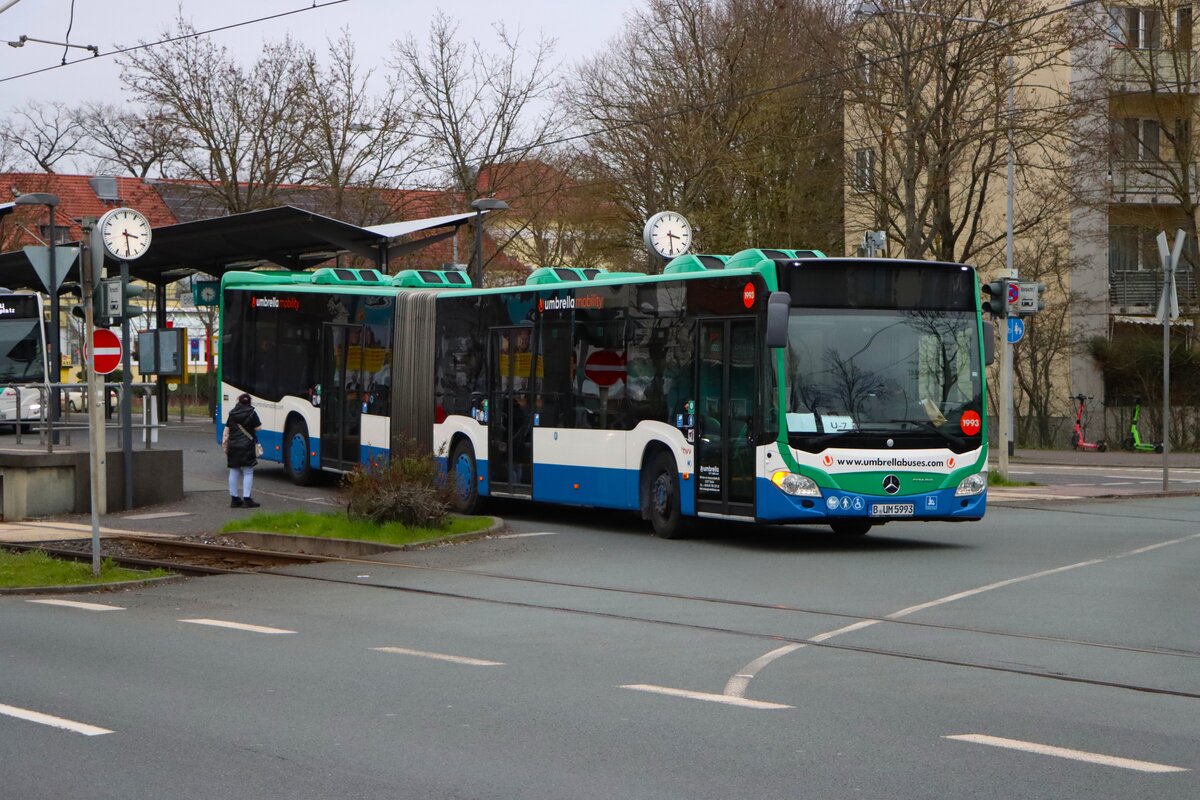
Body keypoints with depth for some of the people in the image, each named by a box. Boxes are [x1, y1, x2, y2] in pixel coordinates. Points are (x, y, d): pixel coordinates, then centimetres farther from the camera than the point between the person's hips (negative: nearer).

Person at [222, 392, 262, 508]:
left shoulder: (232, 414, 7)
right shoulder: (251, 413, -6)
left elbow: (226, 431, 8)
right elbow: (258, 428, -3)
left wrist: (225, 443, 14)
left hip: (233, 446, 4)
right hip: (246, 447, -4)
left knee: (234, 473, 10)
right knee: (248, 473, -2)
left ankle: (234, 499, 13)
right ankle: (246, 499, -8)